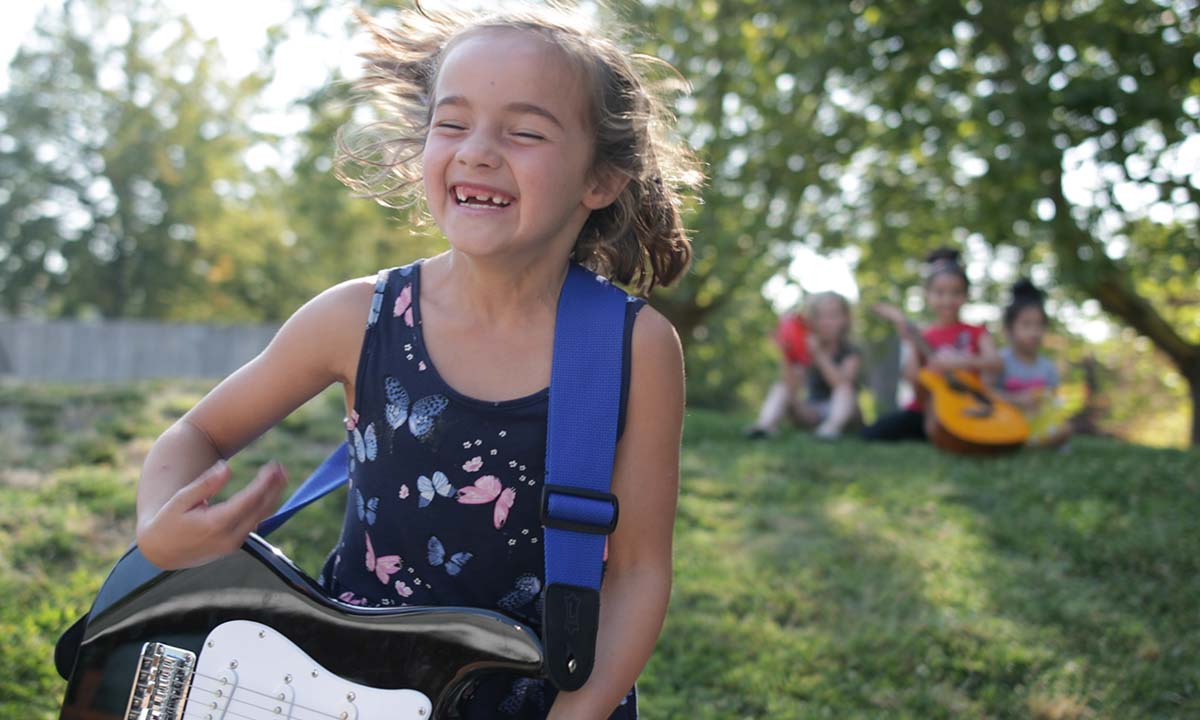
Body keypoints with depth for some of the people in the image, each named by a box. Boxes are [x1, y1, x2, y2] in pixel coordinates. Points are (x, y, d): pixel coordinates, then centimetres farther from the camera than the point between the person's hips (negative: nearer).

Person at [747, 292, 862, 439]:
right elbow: (791, 387, -14)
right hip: (812, 413, 3)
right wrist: (787, 359, -29)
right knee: (779, 388, -18)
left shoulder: (851, 353, -6)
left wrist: (818, 355, -35)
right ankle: (765, 425, -47)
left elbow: (841, 383, -26)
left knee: (845, 388, -32)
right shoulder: (803, 352, 1)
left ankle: (833, 426, -61)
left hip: (844, 410, -3)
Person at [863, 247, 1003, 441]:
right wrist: (907, 336, -9)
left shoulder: (975, 332, 8)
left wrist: (960, 362, -26)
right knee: (872, 432, -19)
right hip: (926, 409, 1)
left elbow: (995, 363, -11)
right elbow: (913, 378, -7)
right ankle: (929, 432, -1)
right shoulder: (922, 337, 8)